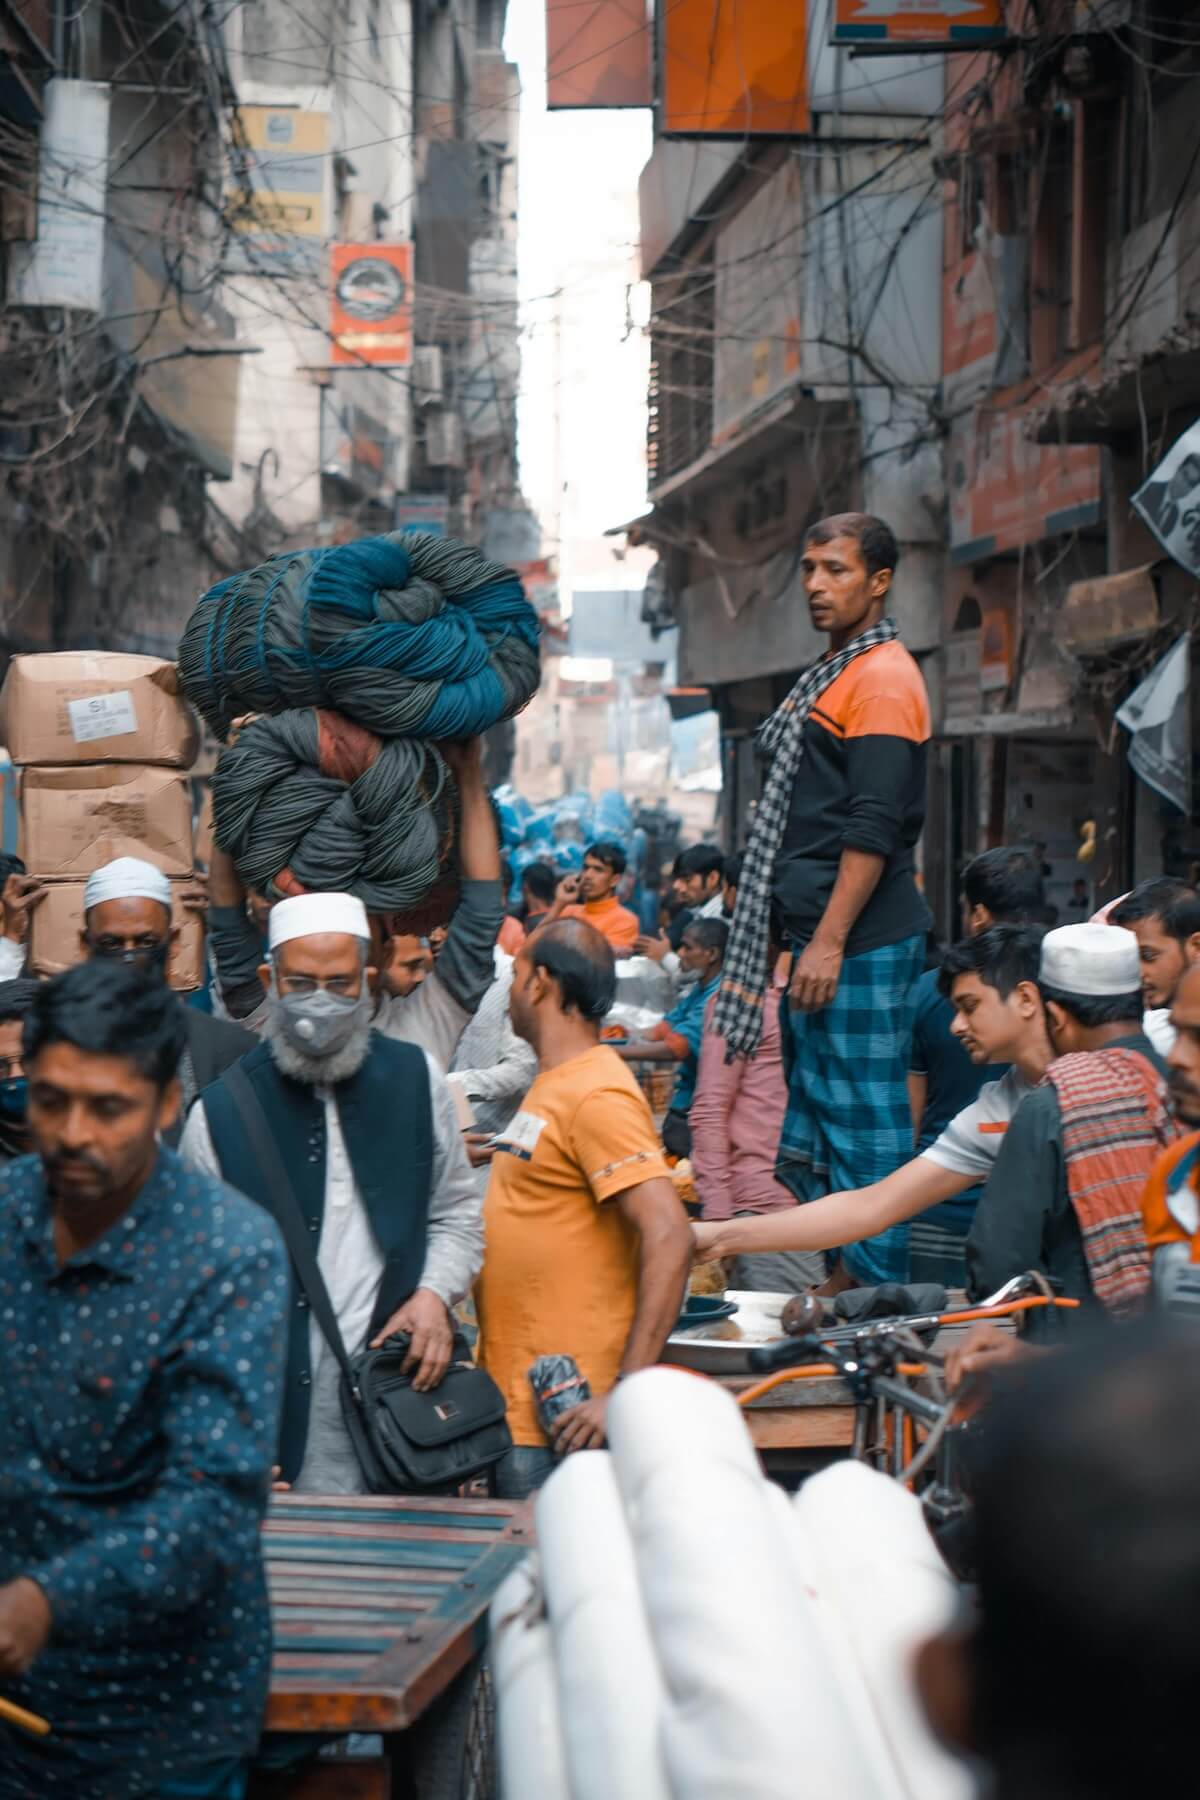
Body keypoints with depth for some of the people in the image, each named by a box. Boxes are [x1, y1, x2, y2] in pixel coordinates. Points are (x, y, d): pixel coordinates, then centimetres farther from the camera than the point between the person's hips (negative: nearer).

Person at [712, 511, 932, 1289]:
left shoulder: (883, 678, -13)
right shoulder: (834, 675, 19)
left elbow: (874, 828, -20)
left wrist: (830, 942, -22)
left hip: (863, 941, -11)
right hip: (827, 934, 11)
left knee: (862, 1119, -6)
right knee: (813, 1121, 15)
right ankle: (847, 1284, 22)